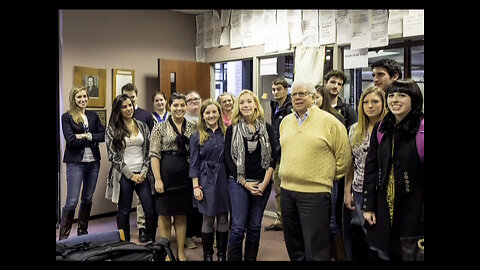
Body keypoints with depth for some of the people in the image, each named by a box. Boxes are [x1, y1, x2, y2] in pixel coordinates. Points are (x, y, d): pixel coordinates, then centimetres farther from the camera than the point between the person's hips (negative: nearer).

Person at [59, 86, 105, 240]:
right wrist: (92, 140, -11)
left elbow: (103, 135, 0)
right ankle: (63, 237, 7)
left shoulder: (93, 116, 10)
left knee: (88, 199, 13)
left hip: (93, 162, 5)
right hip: (75, 162, -5)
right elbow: (70, 140, -14)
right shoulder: (67, 117, -2)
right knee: (72, 202, -6)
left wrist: (87, 136, -13)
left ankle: (82, 232, 28)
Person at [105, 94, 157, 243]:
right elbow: (113, 156, -5)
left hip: (142, 174, 3)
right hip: (123, 176, -3)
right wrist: (131, 175, -9)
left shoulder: (142, 126, 9)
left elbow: (148, 151, 9)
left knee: (151, 211, -1)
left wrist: (144, 172, -3)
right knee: (124, 212, 7)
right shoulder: (112, 129, -1)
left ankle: (151, 242, 16)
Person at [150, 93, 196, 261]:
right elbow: (154, 155, -8)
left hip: (185, 176, 3)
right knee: (164, 214, 6)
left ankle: (181, 252, 24)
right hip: (166, 173, -3)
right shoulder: (160, 128, -4)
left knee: (181, 214, 12)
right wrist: (158, 179, -13)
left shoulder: (192, 127, 7)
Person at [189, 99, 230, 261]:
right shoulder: (197, 136, 1)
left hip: (224, 180, 2)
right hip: (206, 181, -2)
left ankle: (222, 254, 22)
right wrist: (196, 186, -7)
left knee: (223, 220, 8)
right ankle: (207, 255, 21)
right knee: (208, 220, 6)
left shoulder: (226, 133, 5)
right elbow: (194, 163, -1)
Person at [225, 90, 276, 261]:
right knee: (238, 227, -2)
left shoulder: (267, 128, 4)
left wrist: (264, 183, -8)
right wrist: (245, 183, -8)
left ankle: (251, 258, 25)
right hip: (238, 183, -1)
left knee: (255, 227, 10)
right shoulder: (232, 129, 1)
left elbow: (273, 158, 1)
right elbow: (228, 157, -2)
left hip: (262, 184, 2)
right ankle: (234, 258, 14)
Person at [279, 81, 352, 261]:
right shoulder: (285, 122, 12)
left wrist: (329, 177, 4)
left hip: (315, 192, -6)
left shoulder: (329, 121, -6)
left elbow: (344, 156, -2)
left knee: (315, 251, 0)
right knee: (294, 247, 18)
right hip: (287, 190, 6)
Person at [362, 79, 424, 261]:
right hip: (383, 206, 4)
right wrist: (368, 206, 5)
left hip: (412, 207, -4)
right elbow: (370, 167, 8)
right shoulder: (380, 129, 6)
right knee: (382, 254, 12)